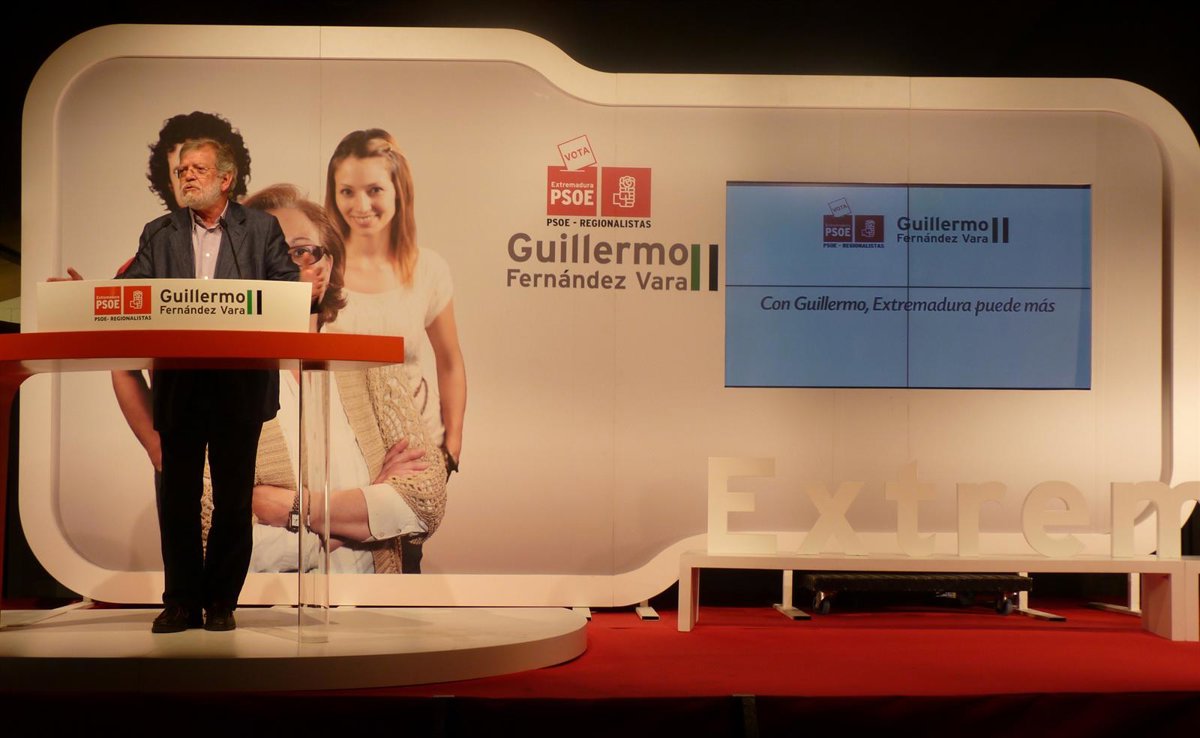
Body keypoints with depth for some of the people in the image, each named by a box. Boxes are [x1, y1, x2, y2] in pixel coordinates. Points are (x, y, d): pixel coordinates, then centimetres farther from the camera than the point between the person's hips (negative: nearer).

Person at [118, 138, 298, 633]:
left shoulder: (261, 229, 5)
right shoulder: (159, 234, 12)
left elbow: (289, 289, -1)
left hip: (240, 383, -2)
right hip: (178, 384, 2)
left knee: (233, 495, 4)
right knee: (178, 495, 5)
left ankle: (222, 602, 15)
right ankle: (182, 601, 14)